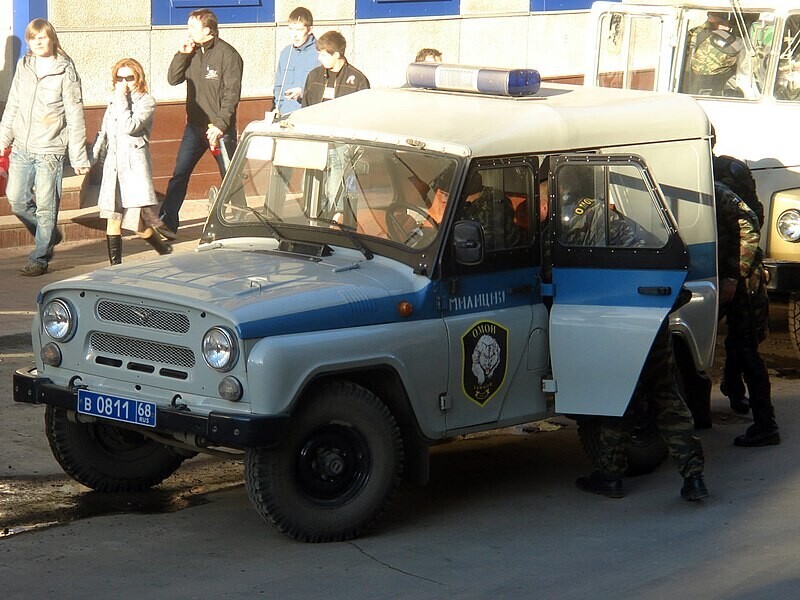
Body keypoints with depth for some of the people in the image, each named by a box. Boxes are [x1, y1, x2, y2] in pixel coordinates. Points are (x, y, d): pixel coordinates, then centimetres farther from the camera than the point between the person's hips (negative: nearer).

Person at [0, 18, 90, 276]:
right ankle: (49, 235, 27)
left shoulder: (65, 71, -5)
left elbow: (75, 117, -5)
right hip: (22, 149, 5)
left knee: (45, 206, -3)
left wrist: (78, 158, -7)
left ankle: (40, 258, 7)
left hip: (50, 150, -5)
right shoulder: (24, 67, 9)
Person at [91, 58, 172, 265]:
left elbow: (129, 127, -16)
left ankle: (165, 251, 19)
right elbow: (103, 135, 24)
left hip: (134, 167, -6)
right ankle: (115, 266, 6)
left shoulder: (146, 101, -2)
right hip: (112, 168, 6)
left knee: (139, 224, -7)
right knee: (112, 218, 1)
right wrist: (93, 157, 14)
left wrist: (122, 98, -10)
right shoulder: (114, 102, 18)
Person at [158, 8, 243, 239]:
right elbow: (173, 79, 7)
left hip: (220, 128, -6)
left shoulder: (227, 54, -11)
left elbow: (232, 93, -14)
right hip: (194, 126, 6)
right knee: (179, 175, -1)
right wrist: (182, 54, -7)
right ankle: (167, 224, -2)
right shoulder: (192, 52, 8)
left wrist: (220, 125, -20)